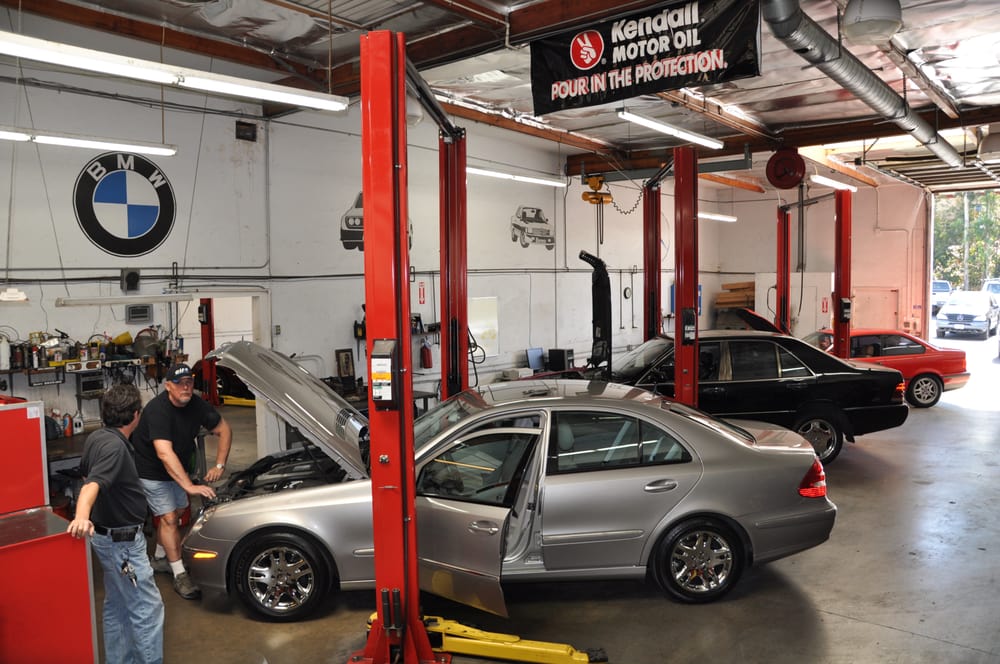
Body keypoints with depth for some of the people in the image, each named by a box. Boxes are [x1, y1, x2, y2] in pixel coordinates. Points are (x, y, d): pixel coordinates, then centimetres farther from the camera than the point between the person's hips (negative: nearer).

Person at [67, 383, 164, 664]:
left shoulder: (96, 438, 4)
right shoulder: (114, 446, -25)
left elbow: (87, 473, 22)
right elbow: (92, 483, -40)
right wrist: (82, 516, -58)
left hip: (109, 534, 10)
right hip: (122, 540, -10)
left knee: (117, 606, 21)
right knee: (147, 608, -3)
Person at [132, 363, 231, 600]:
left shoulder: (197, 405, -12)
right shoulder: (157, 410, -32)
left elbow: (224, 430, 0)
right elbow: (164, 454, -42)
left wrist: (219, 465, -11)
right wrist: (189, 486, -48)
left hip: (178, 468, 7)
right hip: (152, 471, -7)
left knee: (177, 513, 15)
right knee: (169, 518, -8)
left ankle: (159, 559, 36)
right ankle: (180, 575, -2)